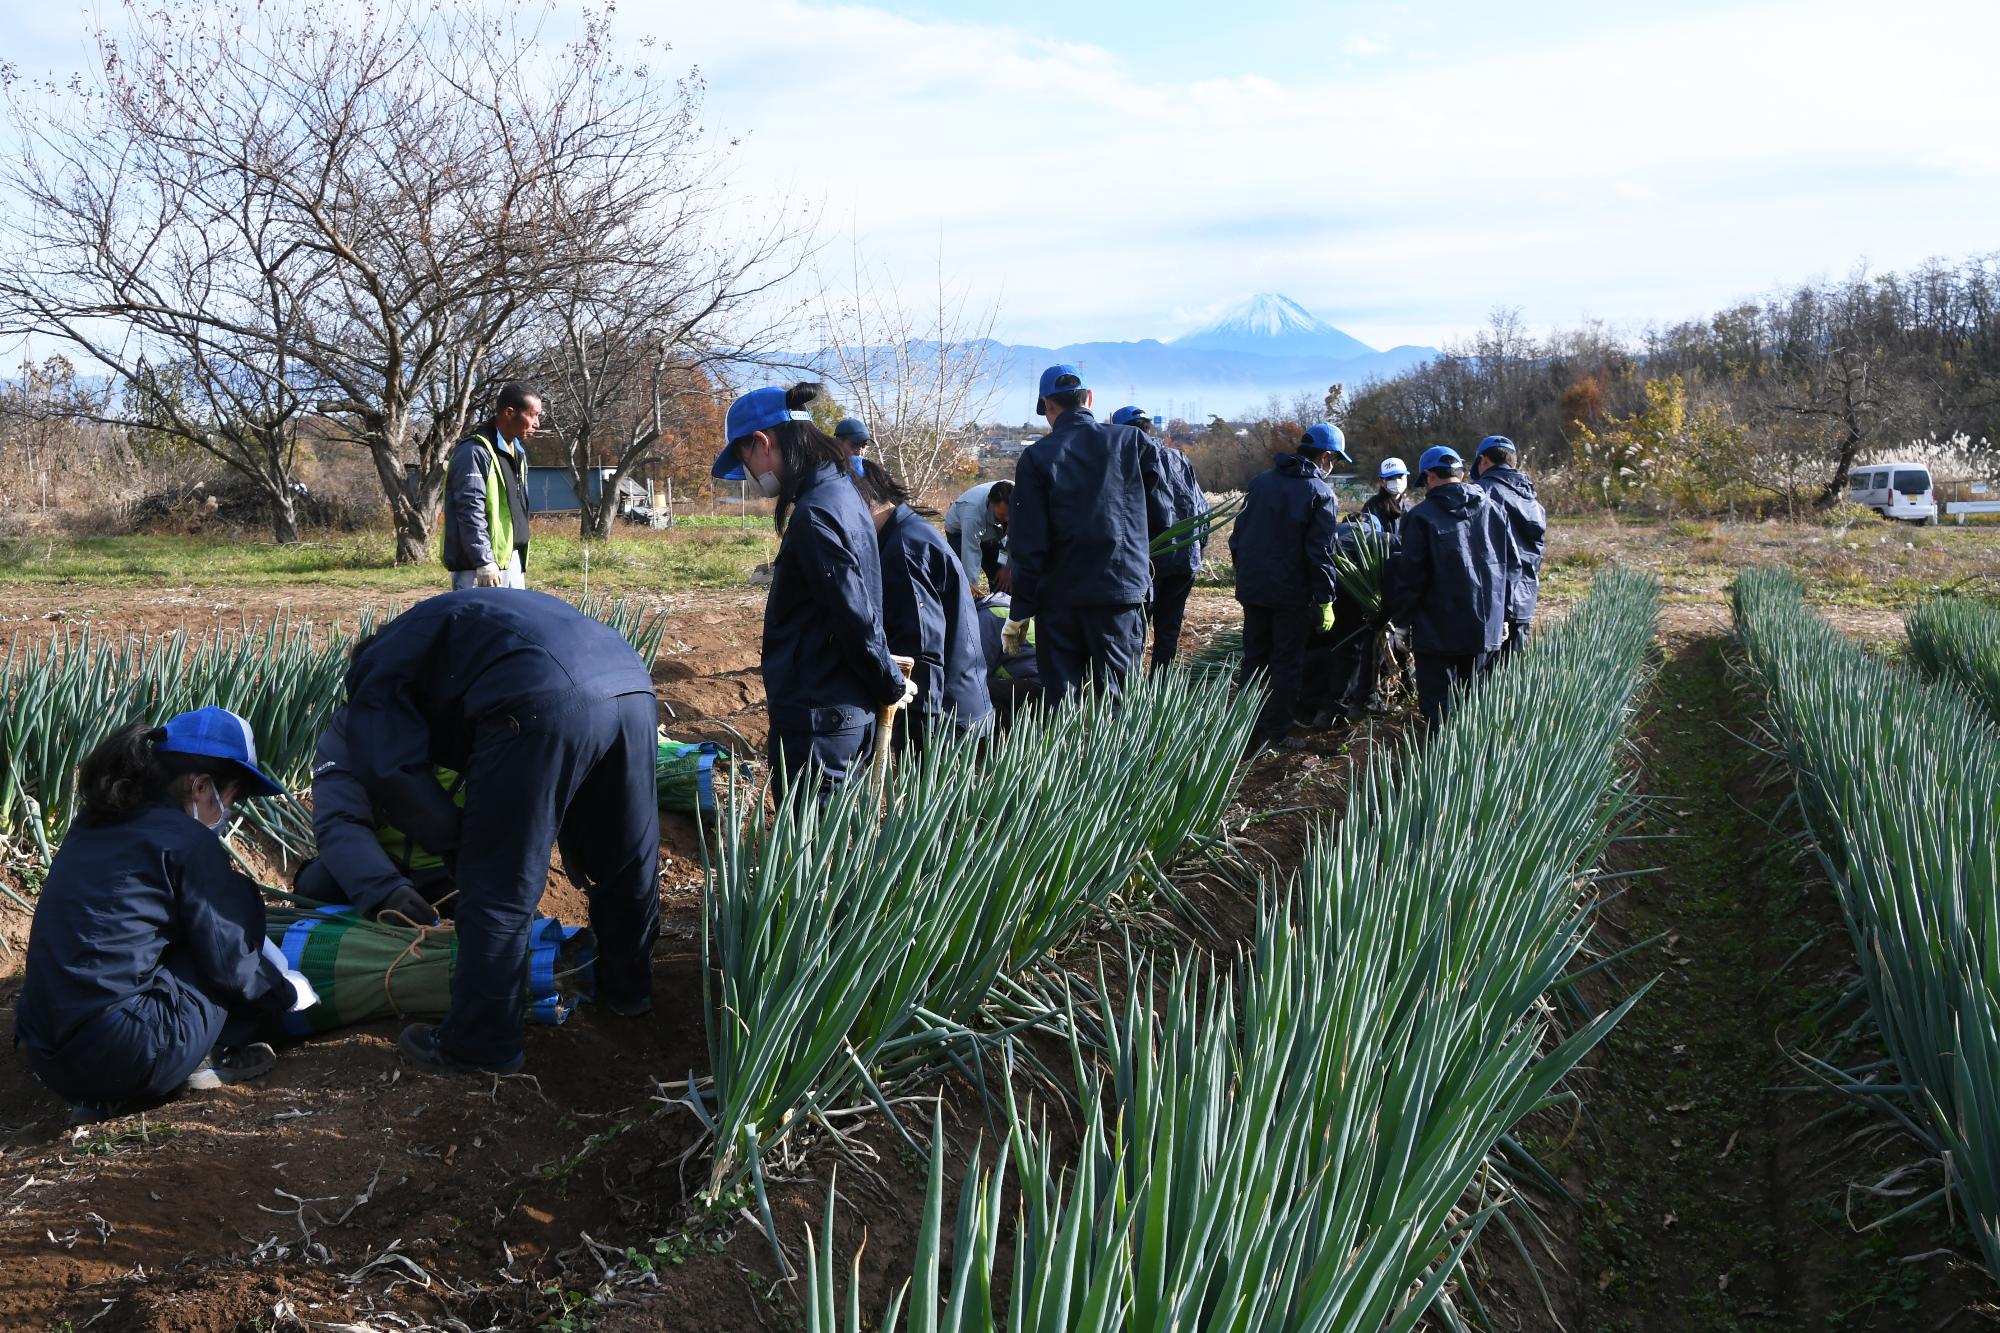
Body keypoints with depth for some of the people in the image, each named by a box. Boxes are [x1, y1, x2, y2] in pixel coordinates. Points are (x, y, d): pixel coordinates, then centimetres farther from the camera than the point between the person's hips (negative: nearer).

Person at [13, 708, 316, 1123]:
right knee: (240, 900, 7)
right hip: (124, 1055, -8)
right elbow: (230, 967, -4)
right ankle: (208, 1060, 9)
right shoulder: (186, 840, -7)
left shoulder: (92, 828, 16)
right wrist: (288, 992, 17)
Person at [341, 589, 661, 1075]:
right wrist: (574, 845, 39)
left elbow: (394, 774, 8)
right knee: (627, 859, 24)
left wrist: (458, 847, 18)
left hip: (546, 702, -8)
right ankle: (627, 987, 44)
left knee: (499, 887, 5)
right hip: (631, 685, 8)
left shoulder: (379, 667, 24)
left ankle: (481, 1043, 15)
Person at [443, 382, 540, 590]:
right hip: (479, 566, -9)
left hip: (512, 560, 9)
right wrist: (485, 562, -22)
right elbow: (471, 512, -18)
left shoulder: (518, 453, 19)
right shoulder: (475, 452, -12)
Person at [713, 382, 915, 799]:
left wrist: (892, 686, -5)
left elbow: (857, 619, -20)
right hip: (849, 713, 10)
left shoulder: (814, 516, -20)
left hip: (816, 723, -10)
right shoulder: (841, 491, 12)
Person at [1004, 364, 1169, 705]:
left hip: (1059, 598, -1)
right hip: (1124, 593, 1)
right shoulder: (1135, 443, 1)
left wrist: (1019, 612, 1)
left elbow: (1027, 544, -5)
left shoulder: (1037, 458, -3)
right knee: (1115, 702, 4)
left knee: (1060, 701, 7)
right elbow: (1160, 516, 4)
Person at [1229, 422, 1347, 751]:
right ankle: (1275, 735, 6)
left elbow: (1238, 534, 10)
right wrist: (1325, 599, -10)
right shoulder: (1321, 493, -10)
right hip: (1292, 593, -5)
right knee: (1286, 664, 5)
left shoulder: (1260, 481, 7)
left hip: (1252, 587, 5)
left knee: (1253, 660, 14)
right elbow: (1320, 552, -14)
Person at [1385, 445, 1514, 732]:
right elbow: (1511, 564, 10)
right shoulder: (1494, 511, 5)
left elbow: (1410, 576, -12)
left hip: (1437, 630, -5)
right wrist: (1502, 616, 18)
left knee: (1438, 702, 1)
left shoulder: (1421, 517, -12)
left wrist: (1399, 619, 0)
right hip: (1485, 628, 5)